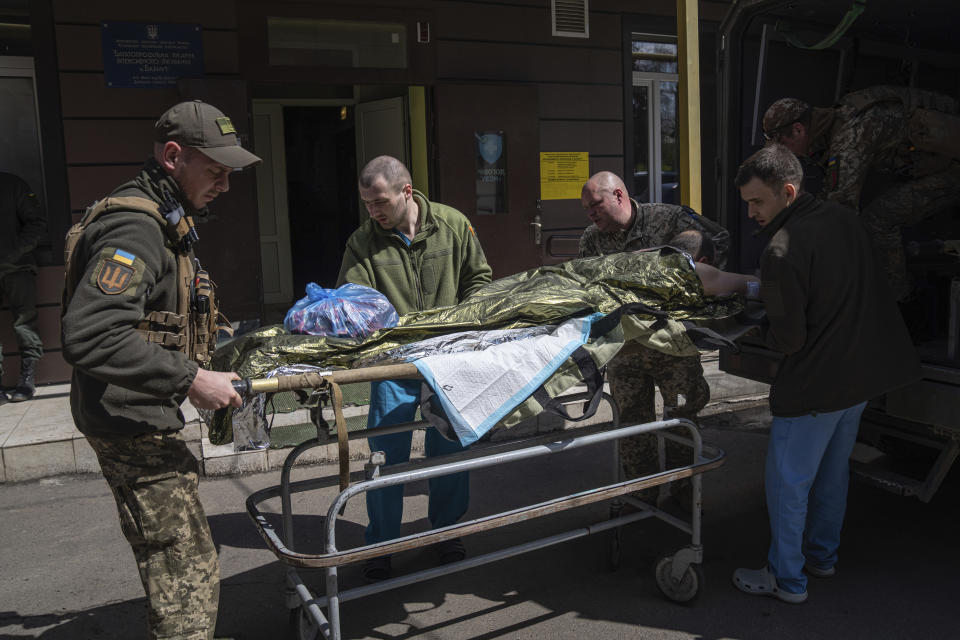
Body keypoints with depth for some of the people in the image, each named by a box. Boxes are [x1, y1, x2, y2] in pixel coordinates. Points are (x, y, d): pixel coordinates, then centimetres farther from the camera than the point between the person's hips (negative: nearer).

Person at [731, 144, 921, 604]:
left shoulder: (783, 250, -24)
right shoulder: (842, 217, 2)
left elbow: (789, 338, -21)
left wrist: (766, 333, 1)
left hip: (816, 385, -9)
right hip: (863, 373, 9)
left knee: (787, 480, 6)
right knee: (833, 470, 23)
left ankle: (786, 578, 18)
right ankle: (823, 556, 39)